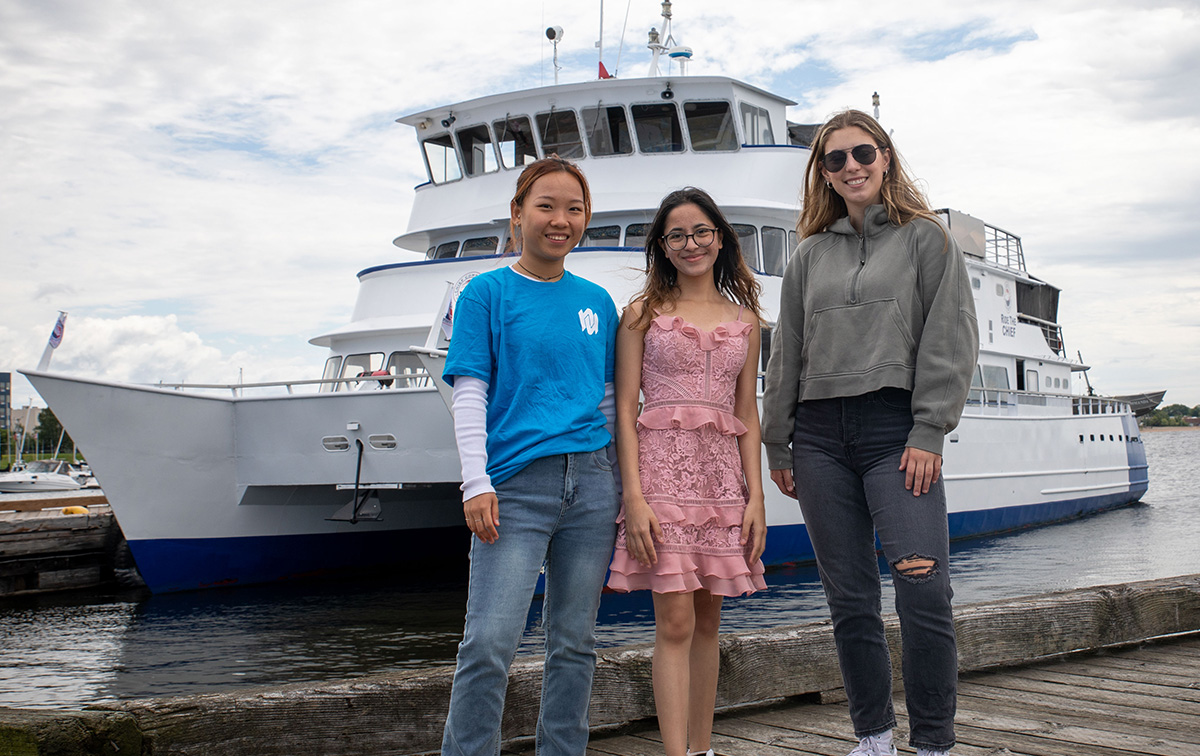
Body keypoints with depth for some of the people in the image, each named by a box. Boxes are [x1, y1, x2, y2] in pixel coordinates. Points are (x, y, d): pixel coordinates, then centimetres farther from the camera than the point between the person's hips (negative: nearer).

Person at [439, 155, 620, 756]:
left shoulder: (597, 302, 14)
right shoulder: (488, 292, 3)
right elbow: (470, 394, -3)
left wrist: (624, 483, 14)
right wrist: (476, 483, -13)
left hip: (590, 482, 4)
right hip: (515, 483, -4)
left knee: (574, 643, 10)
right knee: (488, 644, -10)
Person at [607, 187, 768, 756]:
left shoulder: (743, 319, 14)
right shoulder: (643, 314, 5)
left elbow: (747, 414, 14)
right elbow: (625, 409, -1)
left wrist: (755, 495, 4)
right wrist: (634, 496, -11)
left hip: (722, 474, 4)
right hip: (662, 467, -3)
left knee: (706, 623, 8)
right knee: (675, 622, -9)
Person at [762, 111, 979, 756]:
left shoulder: (926, 238, 6)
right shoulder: (809, 255, 16)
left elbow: (951, 339, -1)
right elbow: (787, 354, 17)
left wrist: (928, 432, -10)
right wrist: (777, 444, 13)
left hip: (896, 429, -3)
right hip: (820, 436, 4)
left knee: (923, 593, -14)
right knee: (849, 600, 7)